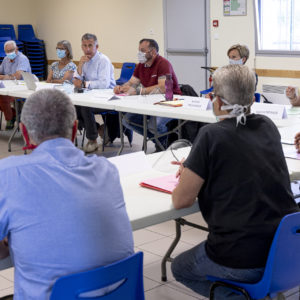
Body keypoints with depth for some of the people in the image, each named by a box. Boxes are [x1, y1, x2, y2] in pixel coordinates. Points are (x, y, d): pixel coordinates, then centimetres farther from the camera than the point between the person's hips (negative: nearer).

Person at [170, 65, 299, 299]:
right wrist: (196, 170, 19)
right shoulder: (268, 127, 4)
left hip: (242, 262, -7)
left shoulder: (212, 135, -15)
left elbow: (181, 201, -10)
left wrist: (187, 176, 11)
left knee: (180, 268, 22)